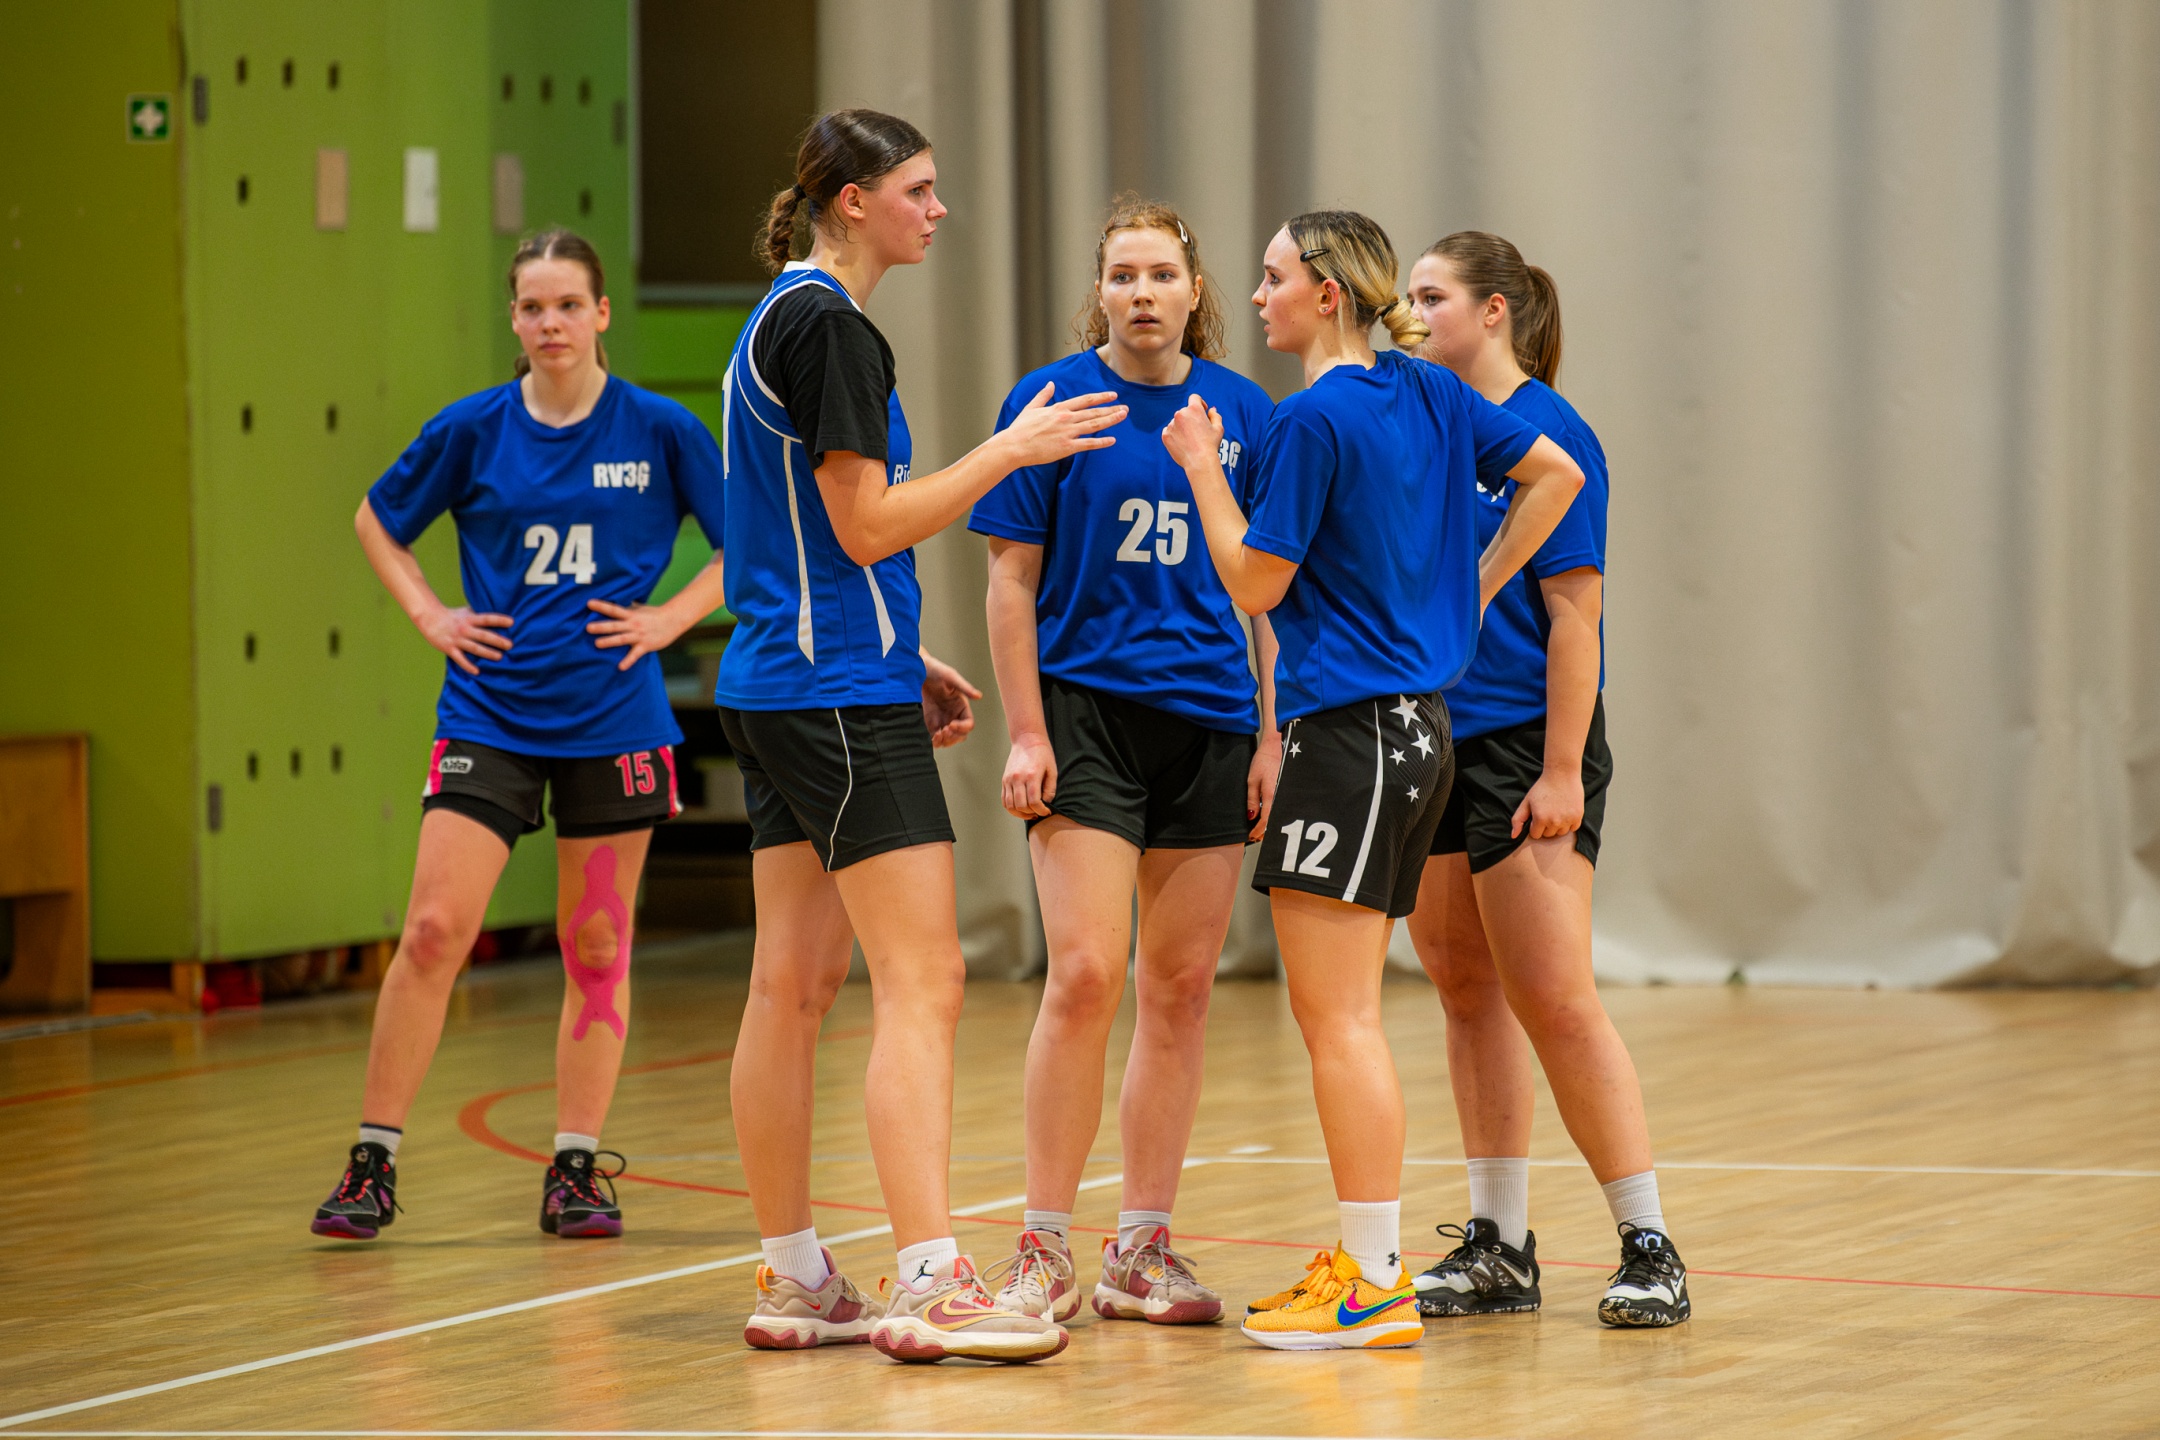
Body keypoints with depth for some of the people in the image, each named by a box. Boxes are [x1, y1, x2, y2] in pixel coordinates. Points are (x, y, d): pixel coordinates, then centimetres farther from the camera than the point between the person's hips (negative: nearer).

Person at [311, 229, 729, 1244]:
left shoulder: (659, 430, -2)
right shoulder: (474, 430, 1)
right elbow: (376, 522, 17)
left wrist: (670, 617, -3)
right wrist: (429, 615, 5)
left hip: (611, 718, 0)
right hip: (489, 715, 0)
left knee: (596, 949, 4)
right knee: (435, 929, -10)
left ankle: (575, 1170, 13)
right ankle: (372, 1163, -2)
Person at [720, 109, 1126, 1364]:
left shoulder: (787, 320, 17)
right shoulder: (826, 324, -14)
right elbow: (867, 523, -17)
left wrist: (905, 665, 22)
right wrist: (1010, 450, -11)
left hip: (779, 687, 10)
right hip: (844, 701, -10)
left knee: (792, 985, 10)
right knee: (924, 985, -11)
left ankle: (794, 1281, 13)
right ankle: (929, 1284, -16)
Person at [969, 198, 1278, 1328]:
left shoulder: (1242, 412, 7)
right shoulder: (1051, 401, -1)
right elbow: (1012, 578, -1)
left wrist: (1274, 730, 6)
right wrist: (1025, 731, -7)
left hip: (1210, 723, 4)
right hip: (1086, 712, -4)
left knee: (1181, 989, 5)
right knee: (1085, 973, -13)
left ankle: (1140, 1252, 12)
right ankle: (1043, 1250, -5)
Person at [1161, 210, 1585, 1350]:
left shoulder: (1314, 420, -13)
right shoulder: (1430, 398, 11)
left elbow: (1254, 583, -10)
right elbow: (1555, 473, 16)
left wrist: (1202, 466, 1)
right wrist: (1473, 586, 18)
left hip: (1349, 731, -9)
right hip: (1416, 729, 9)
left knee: (1337, 1018, -7)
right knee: (1335, 1014, 15)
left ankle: (1373, 1288, -7)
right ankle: (1367, 1262, 18)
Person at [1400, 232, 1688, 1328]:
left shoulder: (1547, 435, -10)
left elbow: (1574, 610, -14)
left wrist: (1562, 769, -18)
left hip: (1524, 748, -8)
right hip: (1433, 744, 8)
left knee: (1554, 1001, -9)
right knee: (1466, 992, 9)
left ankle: (1647, 1248, -2)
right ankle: (1498, 1248, 16)